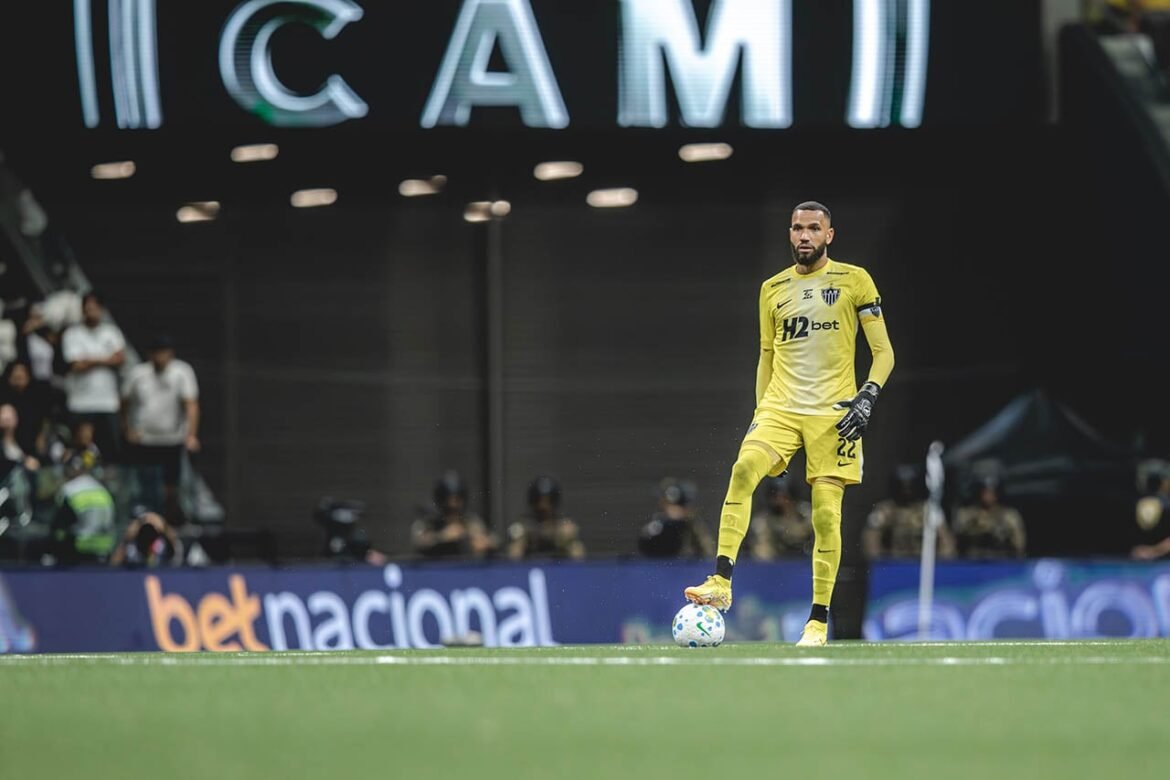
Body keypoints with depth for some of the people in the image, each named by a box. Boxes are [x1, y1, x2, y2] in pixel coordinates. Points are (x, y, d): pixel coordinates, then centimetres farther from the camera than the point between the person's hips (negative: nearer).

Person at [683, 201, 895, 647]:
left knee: (826, 515, -6)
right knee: (744, 469, -25)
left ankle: (819, 619, 4)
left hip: (833, 411, -2)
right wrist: (760, 414, 13)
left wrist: (867, 397, -12)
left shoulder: (854, 281, 3)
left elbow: (883, 352, 3)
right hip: (780, 408, 2)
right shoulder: (772, 290, 14)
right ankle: (720, 584, -28)